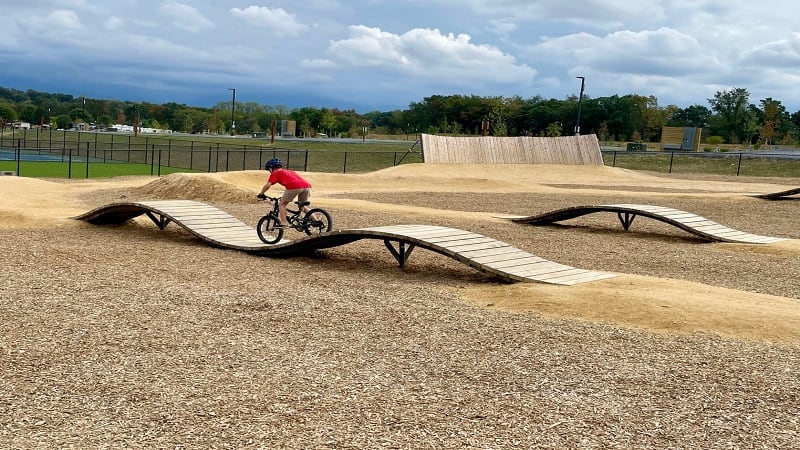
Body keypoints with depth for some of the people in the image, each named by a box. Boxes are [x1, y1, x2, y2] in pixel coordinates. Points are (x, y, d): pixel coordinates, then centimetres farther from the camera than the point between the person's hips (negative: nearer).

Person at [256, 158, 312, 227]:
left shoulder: (275, 173, 18)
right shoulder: (289, 171, 37)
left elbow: (268, 185, 9)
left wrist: (261, 194, 21)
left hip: (294, 187, -6)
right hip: (306, 186, 6)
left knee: (282, 204, 13)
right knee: (303, 207, 25)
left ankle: (283, 223, 3)